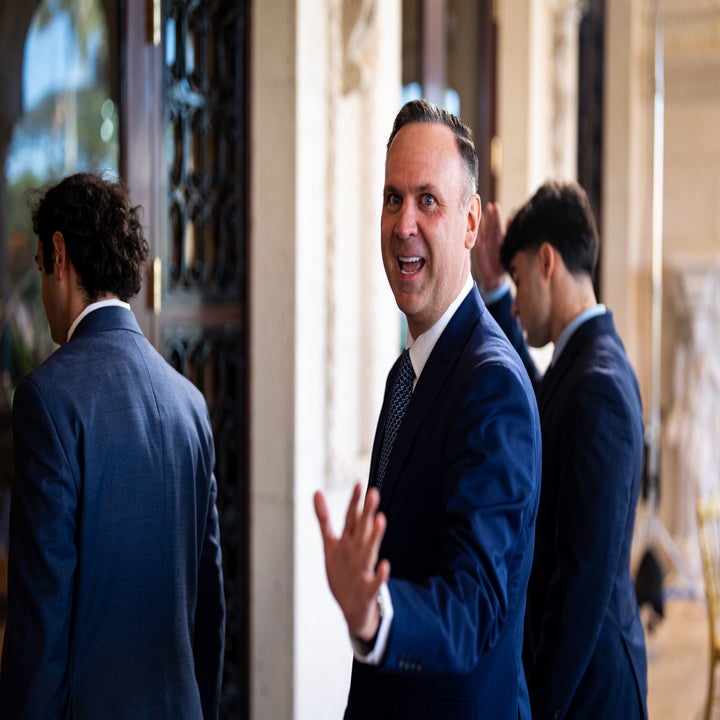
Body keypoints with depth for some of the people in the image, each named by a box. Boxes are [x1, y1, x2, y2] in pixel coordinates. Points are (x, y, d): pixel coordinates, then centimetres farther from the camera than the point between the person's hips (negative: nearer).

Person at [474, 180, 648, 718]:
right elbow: (539, 406, 30)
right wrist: (495, 291, 21)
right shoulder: (591, 358, 6)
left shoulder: (597, 386, -22)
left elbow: (587, 575, -24)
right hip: (586, 660, 9)